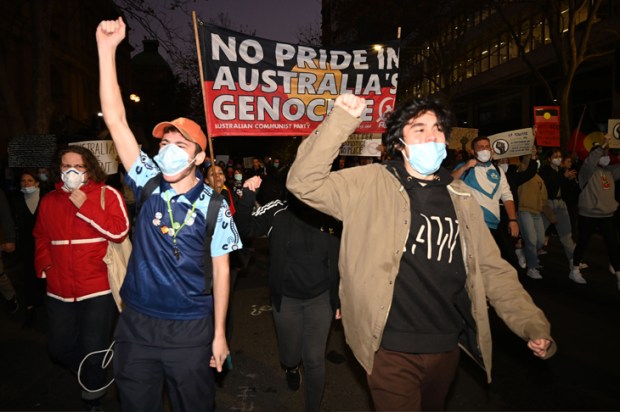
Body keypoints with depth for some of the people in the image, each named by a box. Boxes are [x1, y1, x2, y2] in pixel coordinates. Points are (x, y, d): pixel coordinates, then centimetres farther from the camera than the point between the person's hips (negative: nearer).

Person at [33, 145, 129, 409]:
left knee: (94, 349, 4)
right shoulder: (49, 201, 10)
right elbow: (41, 238, 18)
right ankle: (88, 370, 47)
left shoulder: (107, 195, -5)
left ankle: (94, 388, 33)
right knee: (58, 348, 16)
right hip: (59, 289, 5)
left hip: (97, 288, -5)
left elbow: (119, 232, -16)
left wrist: (85, 206, -18)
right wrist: (44, 265, 4)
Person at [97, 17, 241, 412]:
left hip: (190, 328, -2)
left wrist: (219, 333, -5)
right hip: (137, 321, 3)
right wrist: (107, 49, -14)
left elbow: (220, 269, -6)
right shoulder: (148, 185, -4)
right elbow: (116, 121, -9)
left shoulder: (215, 207, -10)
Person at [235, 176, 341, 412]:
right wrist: (248, 196, -34)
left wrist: (338, 300, 6)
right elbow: (245, 228, -20)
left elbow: (336, 262, 2)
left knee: (314, 358, 5)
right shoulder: (278, 212, -10)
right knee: (290, 354, 17)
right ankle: (291, 366, 56)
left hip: (320, 298, 1)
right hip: (286, 299, 0)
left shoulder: (328, 217, -4)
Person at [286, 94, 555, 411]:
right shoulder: (371, 184, -9)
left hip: (447, 347, 6)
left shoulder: (461, 197, 3)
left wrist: (532, 324, -4)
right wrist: (340, 121, -26)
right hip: (393, 349, -5)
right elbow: (304, 183, -18)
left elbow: (491, 268, 5)